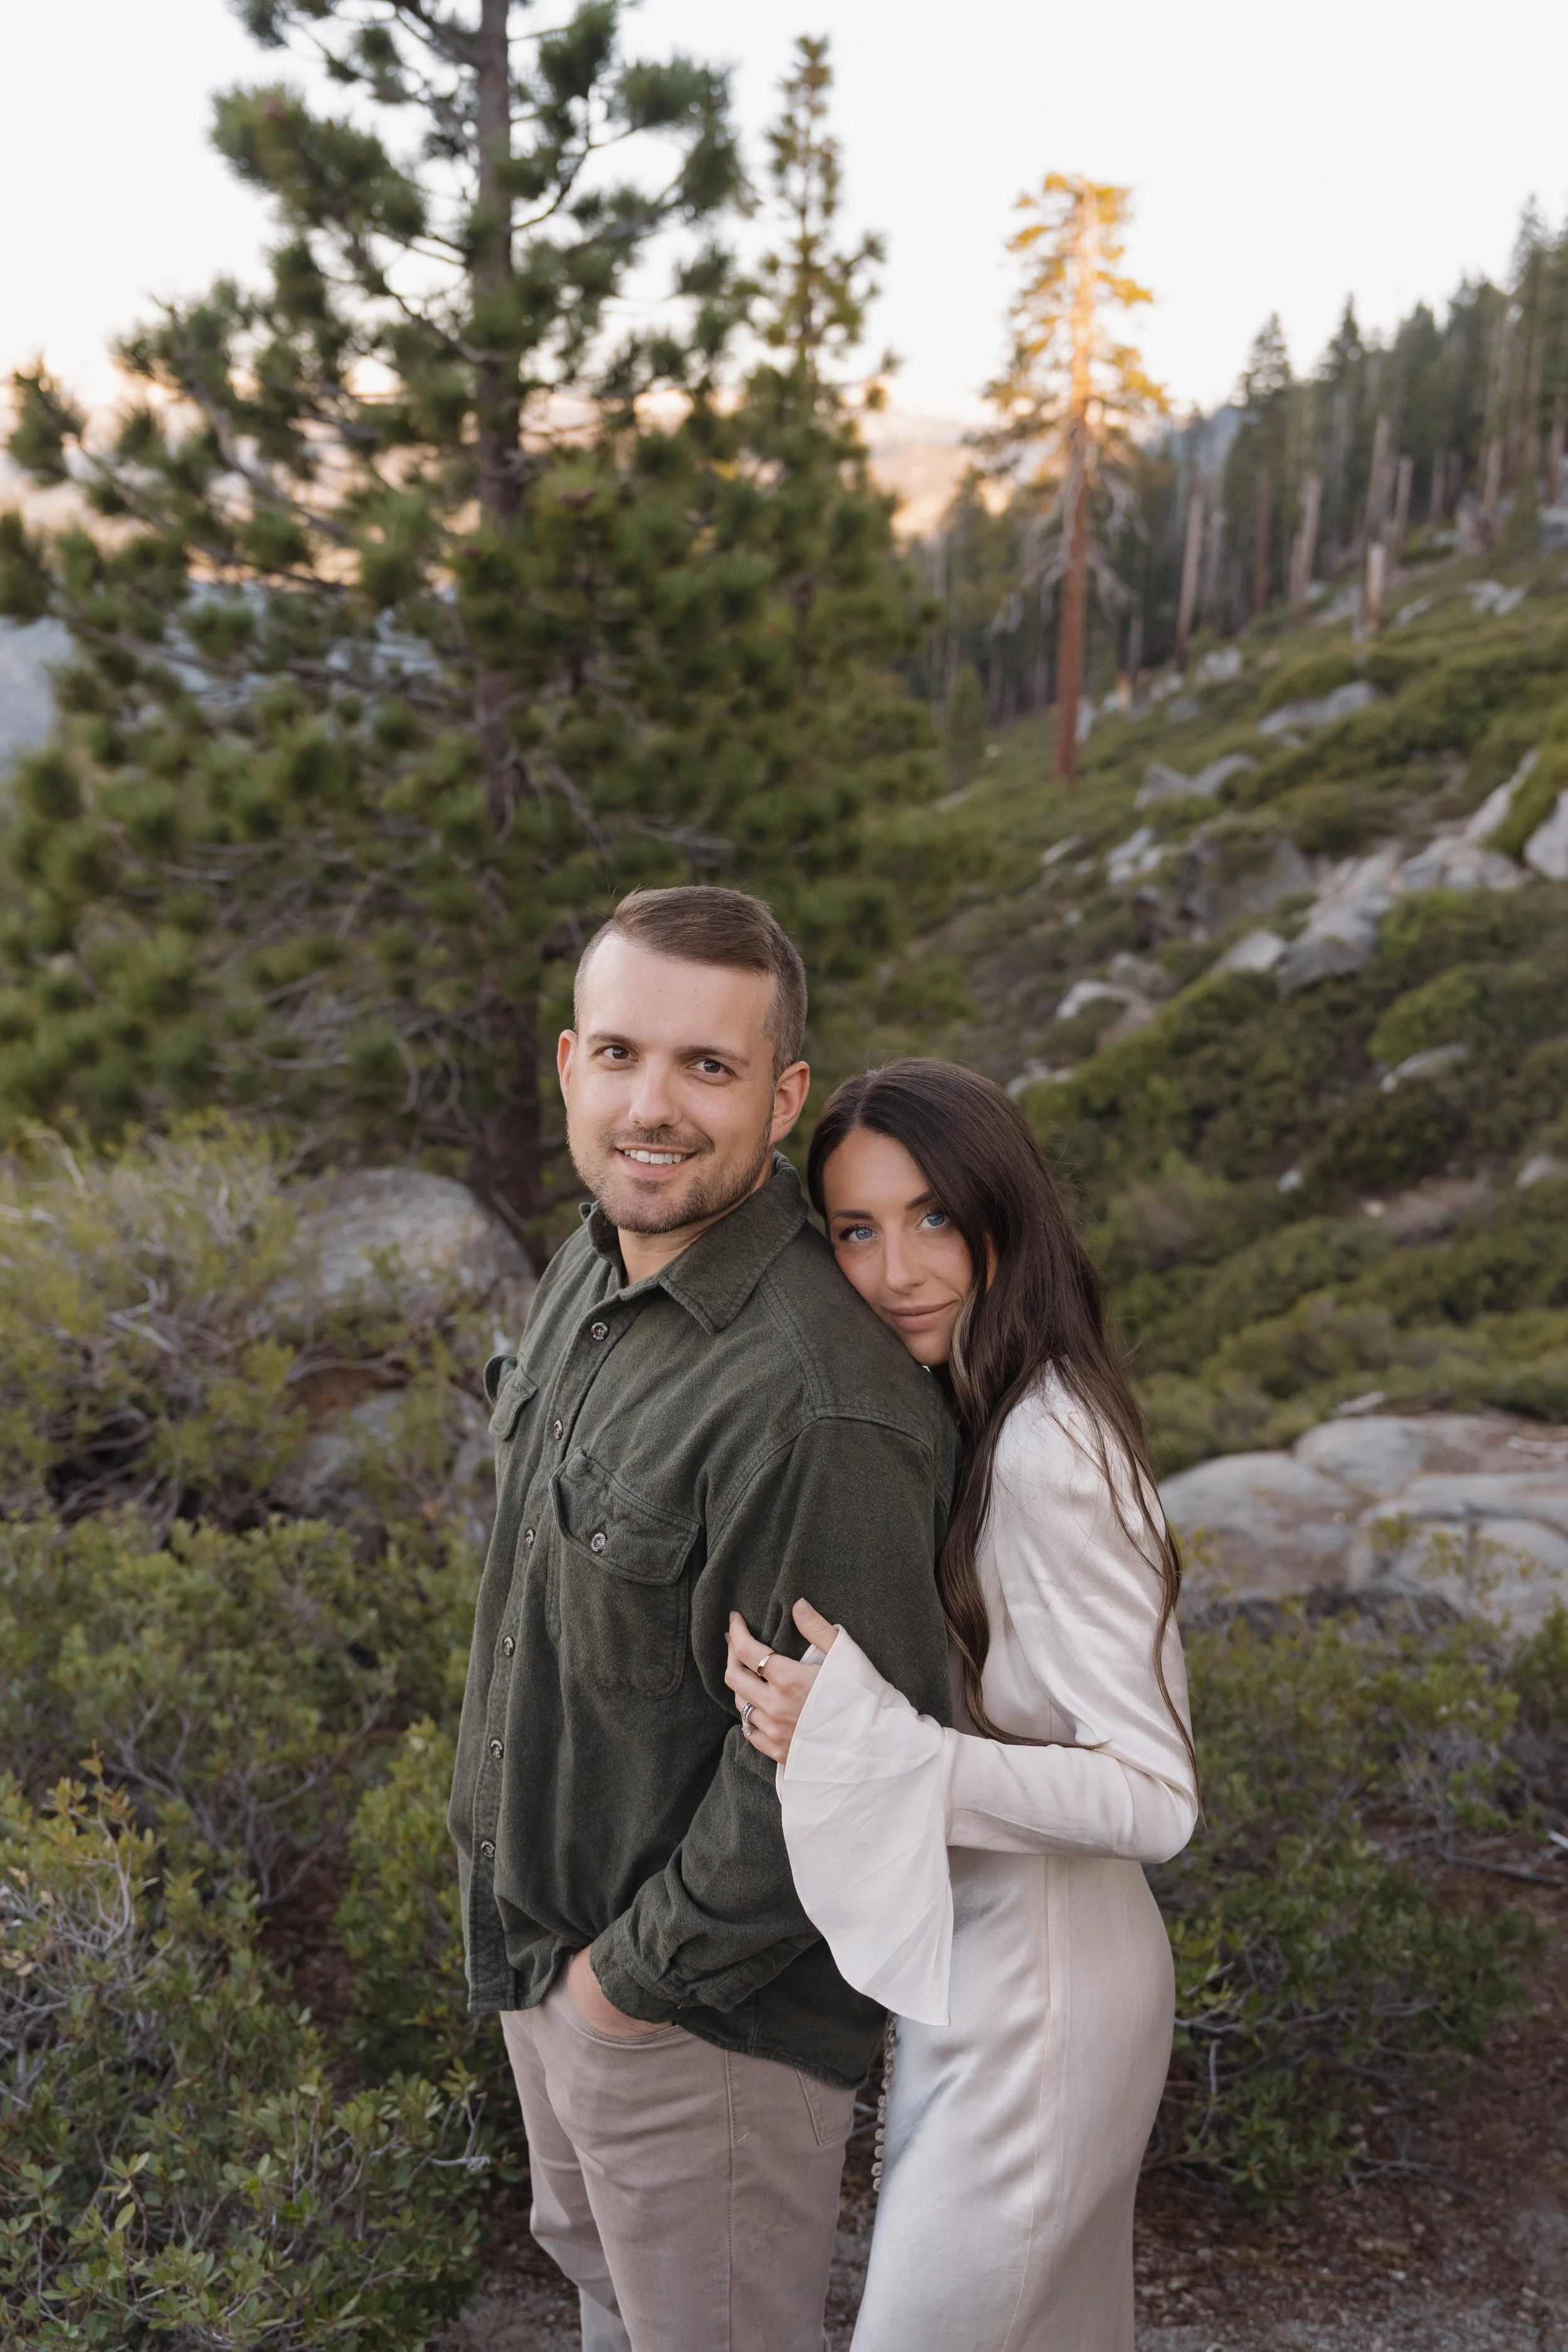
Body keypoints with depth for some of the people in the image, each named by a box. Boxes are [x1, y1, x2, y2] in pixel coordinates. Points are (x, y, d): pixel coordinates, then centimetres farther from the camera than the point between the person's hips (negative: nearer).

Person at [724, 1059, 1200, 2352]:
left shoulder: (1047, 1454, -28)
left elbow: (1154, 1798, -28)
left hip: (1036, 1995, -8)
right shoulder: (958, 1412, 1)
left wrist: (866, 1743, -33)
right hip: (968, 1956, 8)